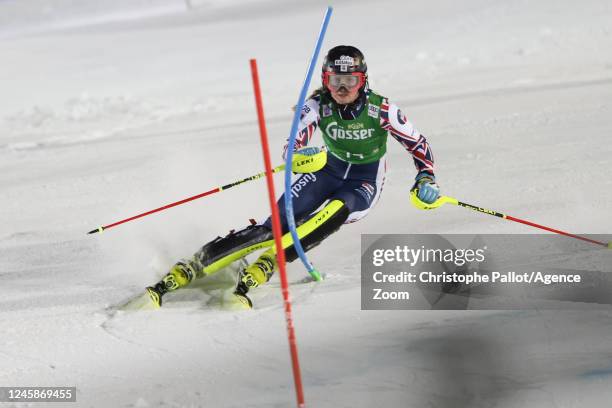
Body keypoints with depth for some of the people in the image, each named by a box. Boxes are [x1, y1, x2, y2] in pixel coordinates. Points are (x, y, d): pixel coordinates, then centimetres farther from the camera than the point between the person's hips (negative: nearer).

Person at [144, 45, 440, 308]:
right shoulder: (318, 105, -18)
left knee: (335, 211, -36)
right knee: (279, 223, -20)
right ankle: (188, 269, -25)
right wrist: (298, 155, -50)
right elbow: (291, 147, -27)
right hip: (329, 169, 1)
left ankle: (262, 268, -42)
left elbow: (419, 145, -9)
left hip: (365, 181, -1)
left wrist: (425, 179, -23)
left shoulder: (380, 109, -21)